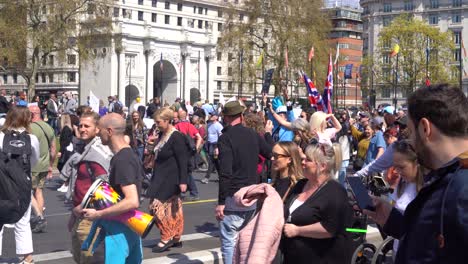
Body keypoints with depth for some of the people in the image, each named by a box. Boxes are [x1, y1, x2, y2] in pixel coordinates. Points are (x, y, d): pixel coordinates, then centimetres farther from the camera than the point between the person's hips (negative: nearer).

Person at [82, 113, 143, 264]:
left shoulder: (122, 160, -21)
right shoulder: (129, 154, 10)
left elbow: (132, 201, -28)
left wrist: (98, 214, -22)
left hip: (119, 228, -10)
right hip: (130, 225, 10)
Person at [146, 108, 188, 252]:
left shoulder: (177, 137, -17)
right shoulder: (162, 135, 9)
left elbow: (183, 161, -19)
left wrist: (183, 181, -22)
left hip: (171, 178, -9)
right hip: (161, 177, 9)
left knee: (156, 205, -10)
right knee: (174, 208, 13)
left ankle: (167, 238, -1)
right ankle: (176, 238, 20)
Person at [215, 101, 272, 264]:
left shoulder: (225, 138, -12)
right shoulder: (253, 135, 6)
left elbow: (225, 173, -20)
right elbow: (271, 154, 21)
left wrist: (221, 202, -17)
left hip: (233, 199, -7)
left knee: (229, 242, -3)